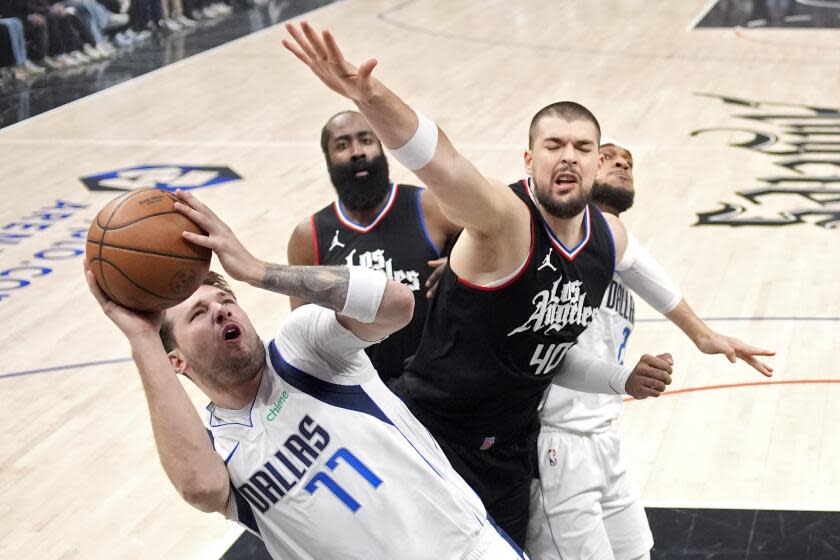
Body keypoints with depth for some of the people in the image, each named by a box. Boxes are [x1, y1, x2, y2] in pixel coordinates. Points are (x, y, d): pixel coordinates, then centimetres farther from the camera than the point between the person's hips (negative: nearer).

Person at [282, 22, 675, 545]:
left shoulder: (610, 238, -2)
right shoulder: (505, 217, -25)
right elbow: (438, 159, -48)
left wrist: (625, 379, 3)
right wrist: (371, 96, -65)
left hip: (511, 448, 7)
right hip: (434, 437, -7)